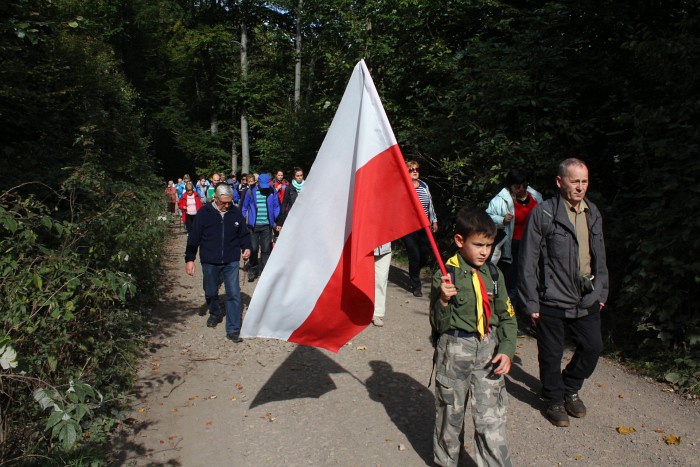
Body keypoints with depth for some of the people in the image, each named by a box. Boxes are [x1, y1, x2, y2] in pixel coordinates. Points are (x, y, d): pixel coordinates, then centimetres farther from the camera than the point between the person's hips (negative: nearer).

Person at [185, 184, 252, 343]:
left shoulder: (235, 212, -1)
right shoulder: (205, 213, -6)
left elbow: (244, 233, 11)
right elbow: (194, 236, -3)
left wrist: (246, 247, -7)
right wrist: (189, 259, -4)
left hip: (231, 261, 0)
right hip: (210, 262, 0)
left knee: (234, 294, -5)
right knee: (210, 292, 17)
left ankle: (233, 329, 3)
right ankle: (215, 314, 46)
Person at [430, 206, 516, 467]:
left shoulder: (493, 274, 0)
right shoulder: (446, 276, -12)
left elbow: (507, 316, 8)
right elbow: (439, 325, -11)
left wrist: (506, 349, -5)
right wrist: (443, 301, -29)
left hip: (489, 350, 3)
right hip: (455, 350, -2)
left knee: (492, 418, 4)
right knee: (450, 413, 16)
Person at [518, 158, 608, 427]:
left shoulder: (593, 214, 8)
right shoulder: (543, 214, -12)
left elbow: (599, 257, 18)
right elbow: (528, 262, -11)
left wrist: (601, 292, 17)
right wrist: (531, 302, -11)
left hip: (587, 299, 6)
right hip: (552, 301, -6)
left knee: (593, 346, 14)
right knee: (551, 354, 8)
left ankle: (570, 389, 39)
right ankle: (554, 399, 31)